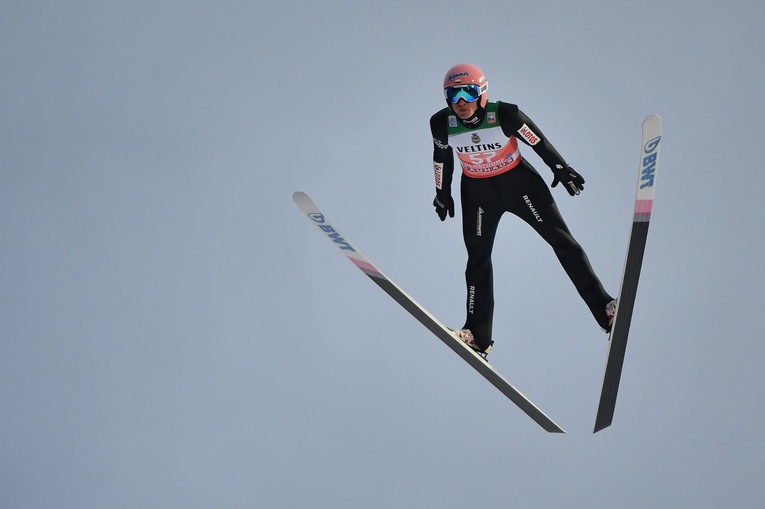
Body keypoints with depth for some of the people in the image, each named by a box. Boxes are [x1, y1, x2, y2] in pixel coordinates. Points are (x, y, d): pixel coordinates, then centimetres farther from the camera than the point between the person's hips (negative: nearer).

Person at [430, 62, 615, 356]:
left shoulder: (504, 115, -27)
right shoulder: (442, 124, -19)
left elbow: (538, 142, -11)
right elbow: (441, 157, 2)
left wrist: (561, 169, 0)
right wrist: (442, 193, 12)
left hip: (518, 180, -2)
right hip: (477, 191, 2)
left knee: (560, 239, -2)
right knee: (478, 257, 0)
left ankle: (604, 308, 3)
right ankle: (477, 335, 6)